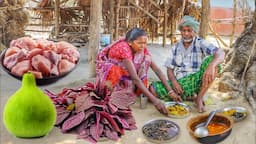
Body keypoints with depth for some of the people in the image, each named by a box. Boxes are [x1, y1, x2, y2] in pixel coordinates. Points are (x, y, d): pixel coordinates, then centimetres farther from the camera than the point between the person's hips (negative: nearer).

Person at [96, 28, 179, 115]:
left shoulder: (142, 49, -17)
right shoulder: (124, 48, -37)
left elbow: (156, 69, -17)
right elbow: (135, 78, -43)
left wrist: (170, 90, -27)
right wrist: (154, 100, -49)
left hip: (123, 70, 6)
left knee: (146, 59, -16)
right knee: (114, 71, -41)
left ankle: (140, 94, -9)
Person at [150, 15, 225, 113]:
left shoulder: (201, 43, 0)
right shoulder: (175, 47, 11)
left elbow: (221, 53, -16)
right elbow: (169, 69, 10)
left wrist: (211, 65, -40)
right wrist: (174, 82, -13)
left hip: (196, 82, -3)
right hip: (179, 83, 3)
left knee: (212, 61, -27)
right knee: (153, 88, -21)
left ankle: (199, 98, -17)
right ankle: (191, 96, -10)